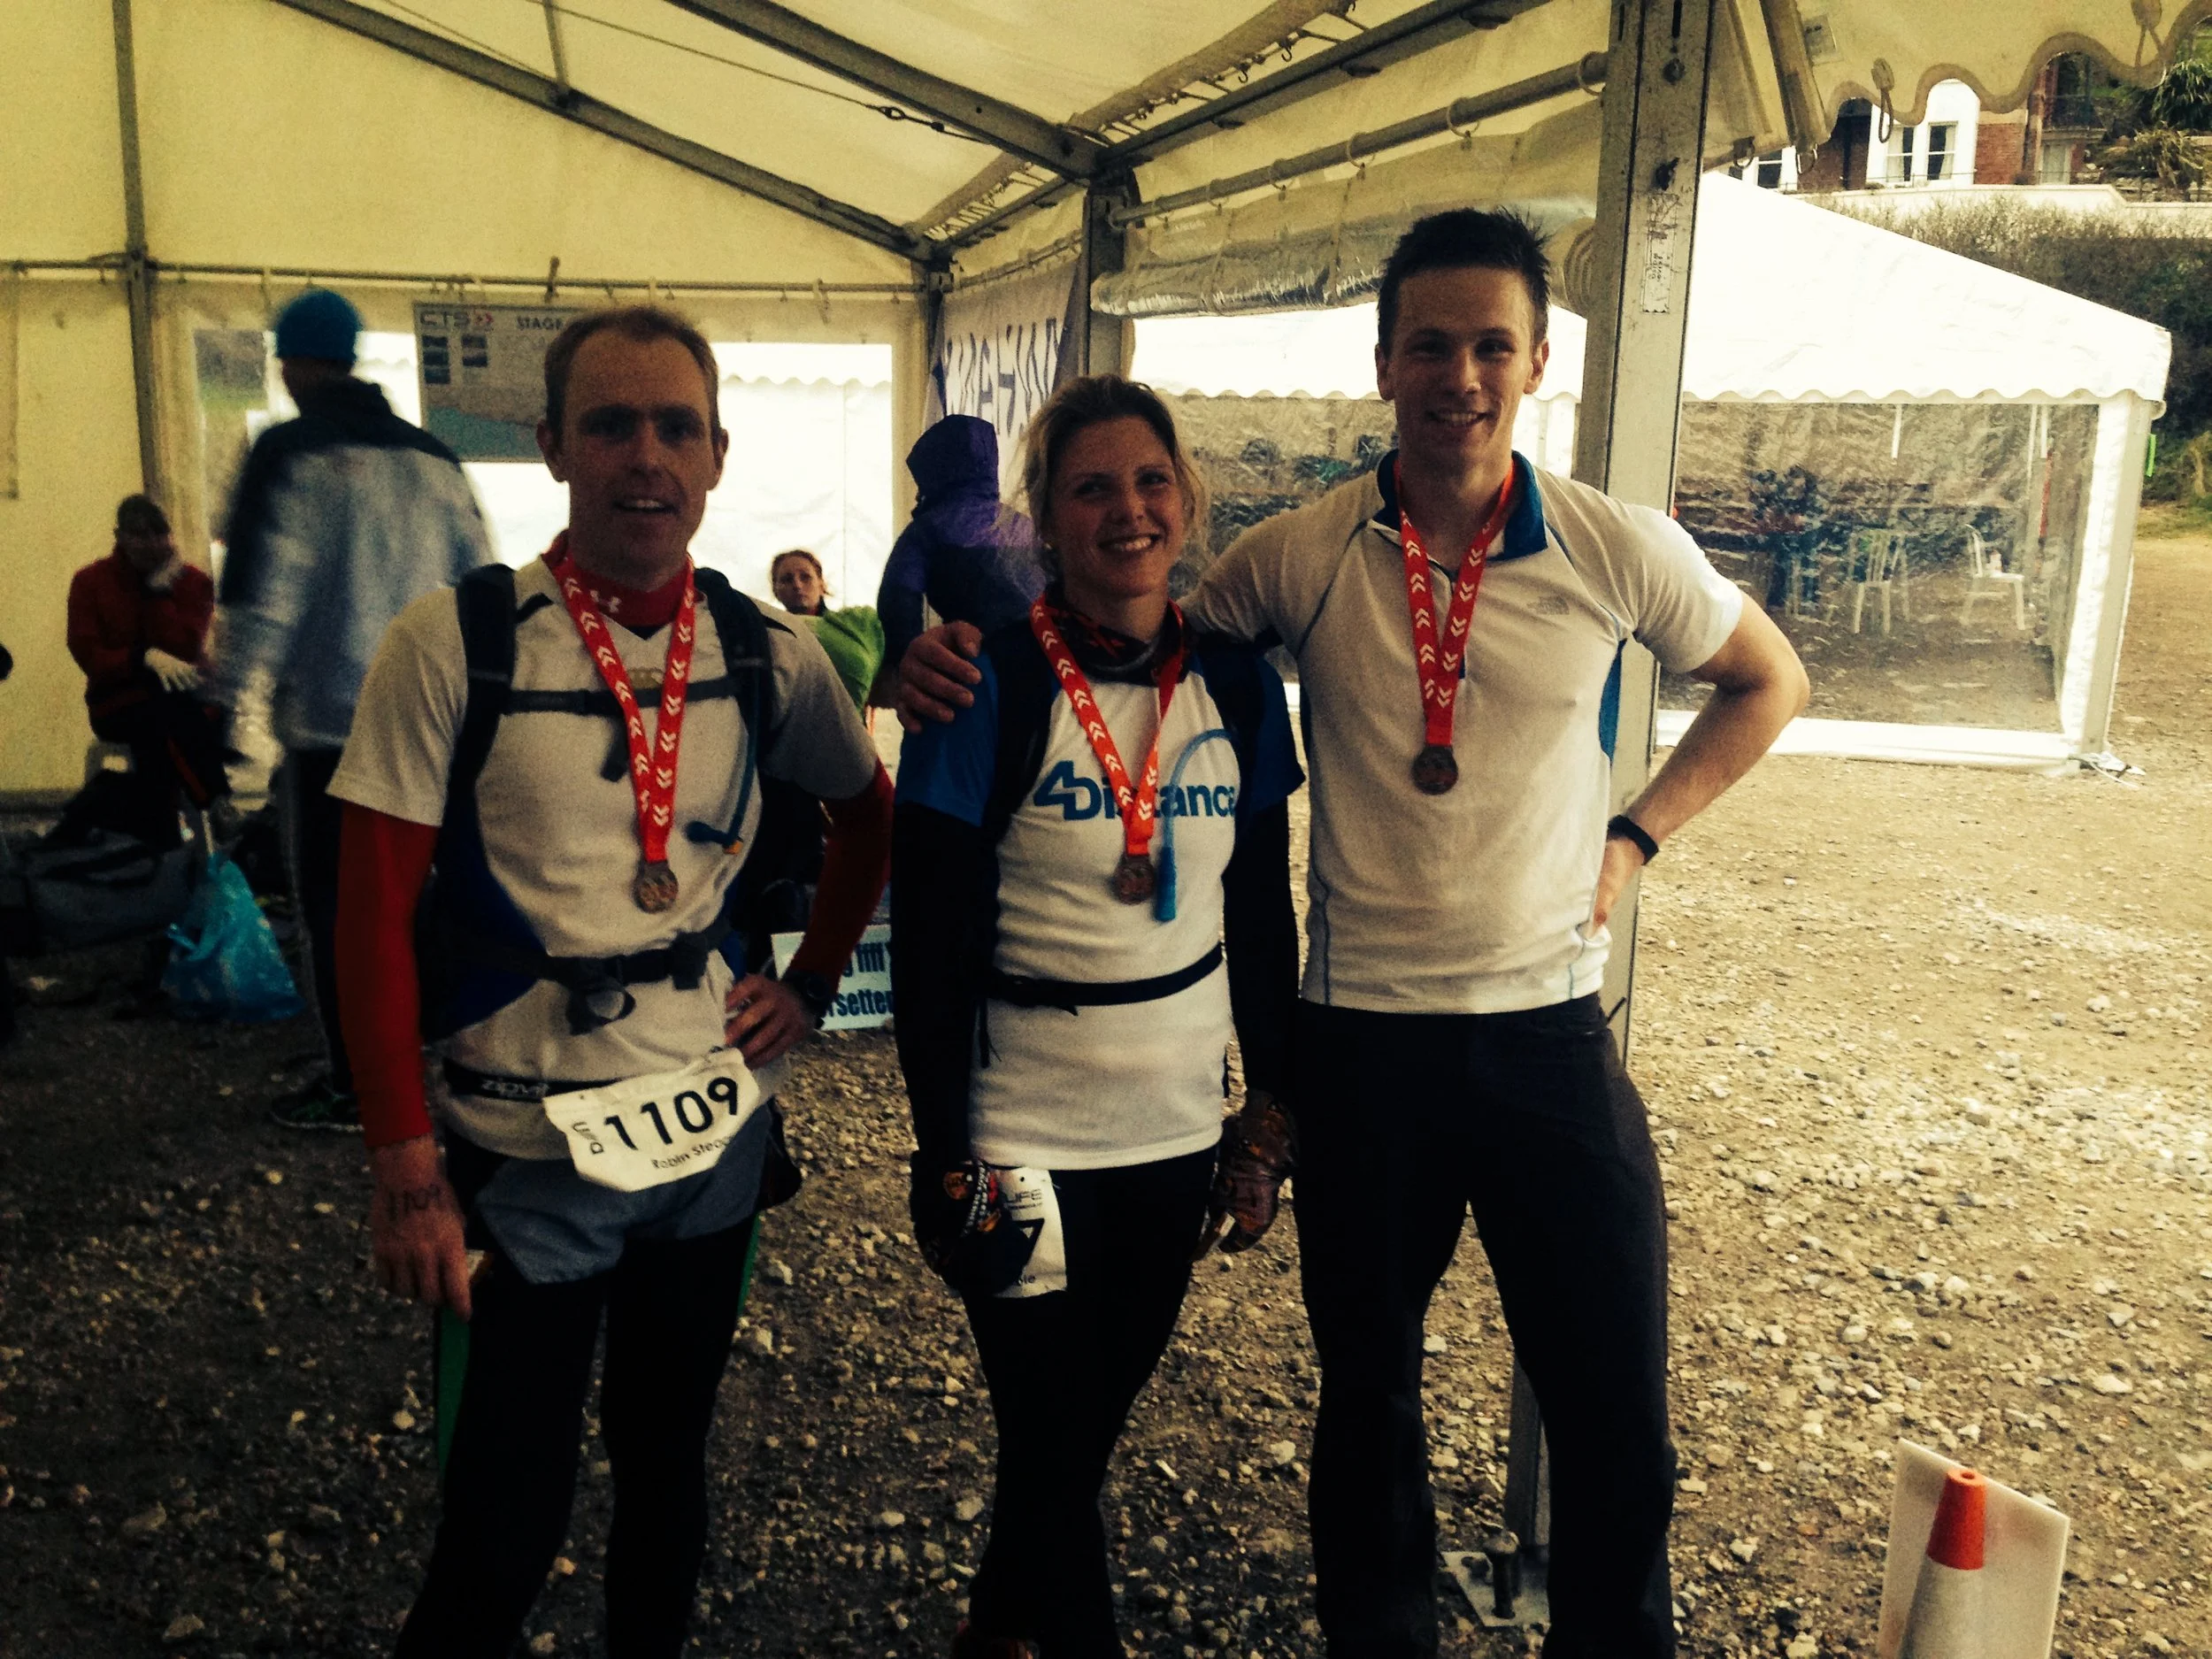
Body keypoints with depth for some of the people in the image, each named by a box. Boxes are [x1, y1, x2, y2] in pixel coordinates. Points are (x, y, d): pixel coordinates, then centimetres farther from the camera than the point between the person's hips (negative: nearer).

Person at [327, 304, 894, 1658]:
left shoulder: (767, 655, -2)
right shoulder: (453, 644, -13)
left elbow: (870, 813, 16)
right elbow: (376, 916, -10)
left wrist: (809, 985, 6)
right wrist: (406, 1169, -12)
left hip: (714, 1127, 4)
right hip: (525, 1148, -3)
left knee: (668, 1461, 21)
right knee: (507, 1519, 7)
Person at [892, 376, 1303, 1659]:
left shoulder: (1239, 684, -1)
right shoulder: (986, 685, -13)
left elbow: (1264, 919, 6)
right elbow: (932, 940, -12)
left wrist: (1271, 1118, 7)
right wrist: (946, 1157, -12)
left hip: (1177, 1123, 5)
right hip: (1024, 1137, -4)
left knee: (1100, 1412, 20)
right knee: (1052, 1442, 7)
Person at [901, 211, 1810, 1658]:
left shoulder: (1619, 550, -4)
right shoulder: (1299, 556, -5)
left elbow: (1769, 683, 13)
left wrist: (1637, 835, 2)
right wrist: (967, 661, -14)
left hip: (1551, 1035, 0)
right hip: (1360, 1041, 0)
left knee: (1619, 1426, 9)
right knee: (1369, 1396, 18)